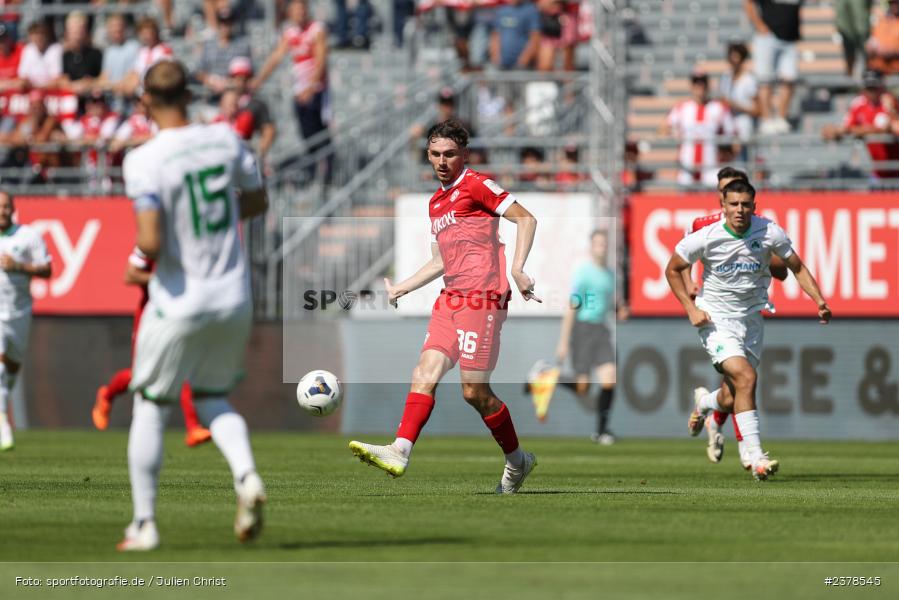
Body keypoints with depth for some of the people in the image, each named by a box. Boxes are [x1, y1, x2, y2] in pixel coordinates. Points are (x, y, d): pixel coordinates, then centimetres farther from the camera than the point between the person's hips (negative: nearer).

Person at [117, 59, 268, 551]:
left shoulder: (144, 161, -18)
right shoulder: (225, 139, -2)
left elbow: (150, 243, -25)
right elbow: (258, 201, 12)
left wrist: (141, 246, -2)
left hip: (179, 304, -4)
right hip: (235, 301, 4)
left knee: (149, 409, 13)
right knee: (212, 400, 22)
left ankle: (144, 523, 13)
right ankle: (246, 474, -6)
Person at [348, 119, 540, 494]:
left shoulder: (476, 185, -3)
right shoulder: (436, 203, 23)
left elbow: (525, 218, -8)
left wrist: (517, 270, -18)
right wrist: (400, 290, 29)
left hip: (482, 298, -8)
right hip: (450, 300, 8)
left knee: (474, 391, -6)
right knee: (425, 372, -10)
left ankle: (517, 460, 12)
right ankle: (400, 452, -21)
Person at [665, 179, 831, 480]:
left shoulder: (769, 232, -11)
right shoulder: (705, 238, -16)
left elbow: (797, 268, 1)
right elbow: (673, 269, -1)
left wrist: (819, 300, -12)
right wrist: (691, 309, -9)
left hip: (752, 317, 4)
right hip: (715, 319, -4)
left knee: (737, 392, 10)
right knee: (745, 377, -23)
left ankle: (704, 405, 49)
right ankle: (756, 458, -23)